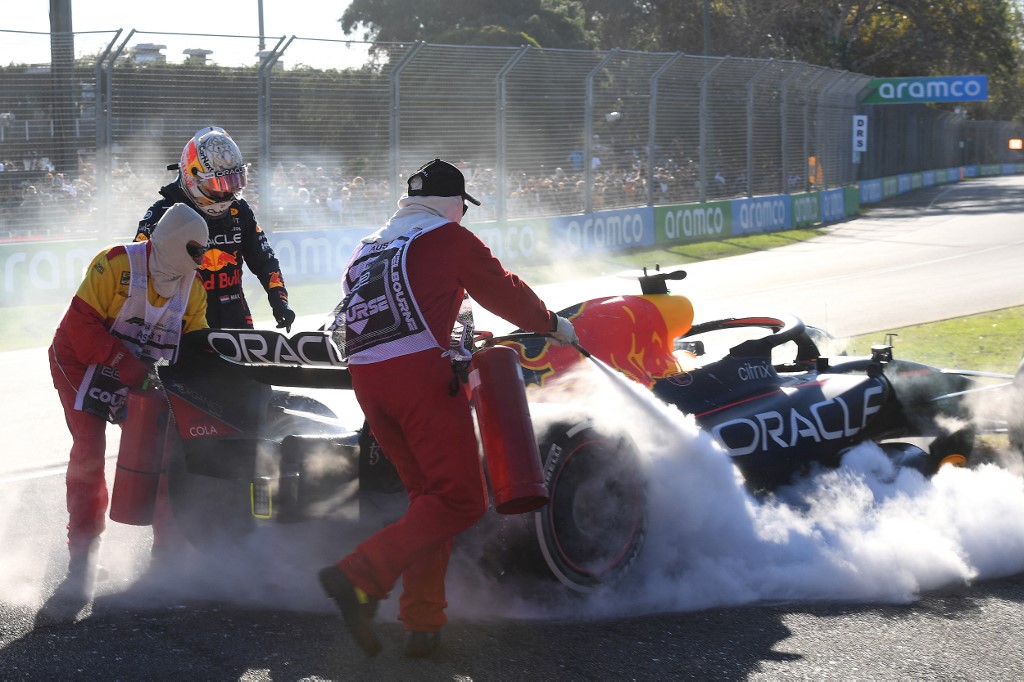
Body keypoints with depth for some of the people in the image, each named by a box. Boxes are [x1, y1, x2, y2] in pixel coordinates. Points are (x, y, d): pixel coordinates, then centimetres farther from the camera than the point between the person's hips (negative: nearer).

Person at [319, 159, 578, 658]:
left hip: (364, 376, 8)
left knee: (428, 496, 15)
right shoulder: (449, 238, 7)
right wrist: (552, 324, 31)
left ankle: (422, 623, 7)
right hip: (420, 372, -8)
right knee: (460, 500, -9)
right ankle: (359, 578, -24)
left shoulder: (368, 248, 26)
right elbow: (504, 292, 13)